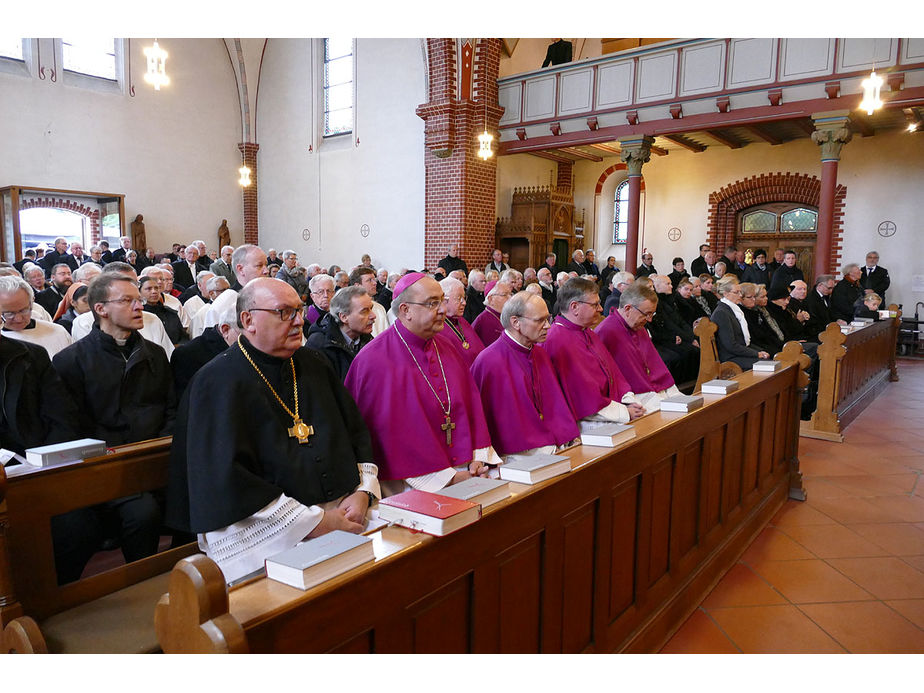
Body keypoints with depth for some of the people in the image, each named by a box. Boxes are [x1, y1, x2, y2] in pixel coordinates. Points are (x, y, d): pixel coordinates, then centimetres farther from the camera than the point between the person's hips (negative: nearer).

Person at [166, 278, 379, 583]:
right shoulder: (217, 383, -6)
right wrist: (314, 522, -17)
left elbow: (357, 430, 16)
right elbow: (225, 478, -15)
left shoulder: (313, 364, 14)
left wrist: (362, 492, -3)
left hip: (343, 509, 6)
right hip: (265, 529, -6)